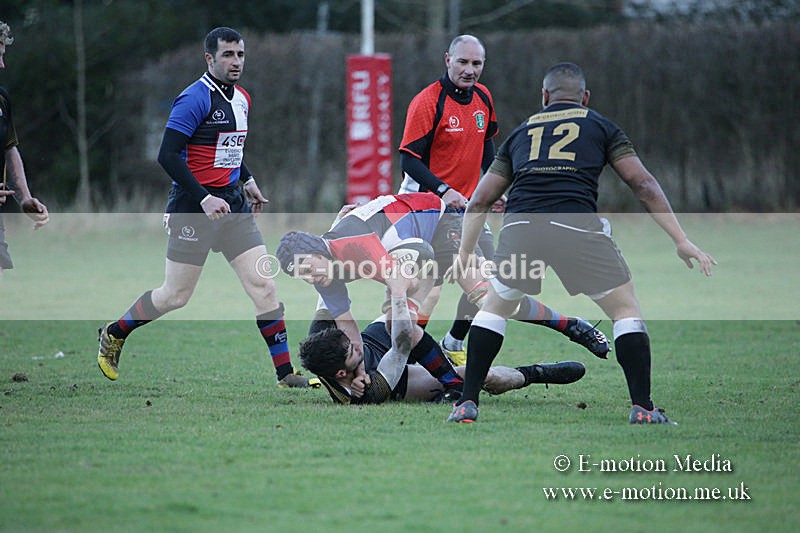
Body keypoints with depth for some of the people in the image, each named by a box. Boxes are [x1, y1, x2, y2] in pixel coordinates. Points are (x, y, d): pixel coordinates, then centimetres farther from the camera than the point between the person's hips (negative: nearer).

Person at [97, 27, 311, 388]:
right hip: (194, 208, -7)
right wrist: (203, 198, -23)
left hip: (231, 204, 7)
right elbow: (167, 155, -19)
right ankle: (113, 334, 25)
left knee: (263, 284, -3)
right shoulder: (196, 98, -15)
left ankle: (285, 373, -2)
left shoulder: (241, 99, 12)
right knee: (176, 296, 1)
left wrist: (247, 179, 17)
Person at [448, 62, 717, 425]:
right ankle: (642, 409, 5)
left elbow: (480, 200, 29)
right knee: (626, 310, 14)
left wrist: (464, 253, 39)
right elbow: (643, 184, 12)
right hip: (577, 227, -2)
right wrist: (681, 241, 13)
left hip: (520, 225, 2)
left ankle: (467, 404, 18)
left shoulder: (521, 133, 29)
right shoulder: (600, 126, 21)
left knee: (494, 308, 25)